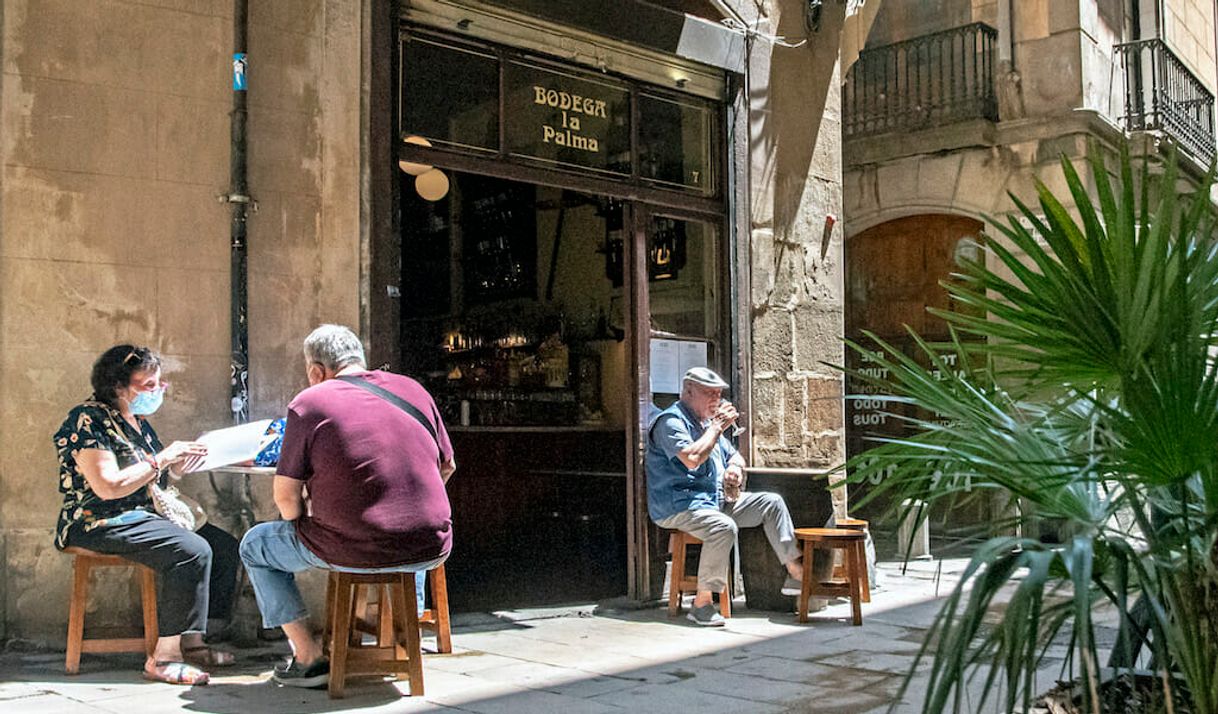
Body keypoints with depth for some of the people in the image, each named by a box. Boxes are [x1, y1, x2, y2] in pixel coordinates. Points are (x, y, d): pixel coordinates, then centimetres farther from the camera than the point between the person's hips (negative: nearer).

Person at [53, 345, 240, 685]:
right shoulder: (88, 420, -13)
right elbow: (109, 487, -23)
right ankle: (164, 657, -23)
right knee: (192, 551, -29)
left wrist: (182, 461, 1)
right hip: (102, 524, -10)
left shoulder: (137, 421, 16)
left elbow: (153, 476, 21)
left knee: (225, 547, -2)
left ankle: (192, 643, 0)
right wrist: (161, 459, -19)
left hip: (143, 516, 10)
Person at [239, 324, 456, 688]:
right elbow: (447, 467, 17)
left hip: (354, 551, -4)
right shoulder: (413, 389, 9)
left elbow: (286, 495, -2)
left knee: (255, 545, 21)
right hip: (430, 549, 5)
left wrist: (301, 529, 18)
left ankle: (309, 658, 17)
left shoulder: (308, 403, -3)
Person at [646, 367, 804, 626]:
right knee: (724, 527, -36)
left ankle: (795, 573, 4)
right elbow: (691, 458, -28)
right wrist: (717, 426, -17)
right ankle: (702, 603, -28)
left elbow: (734, 456, 30)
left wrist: (735, 468, 4)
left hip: (717, 500, 10)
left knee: (771, 503, 1)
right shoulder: (670, 421, -11)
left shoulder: (707, 422, 20)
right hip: (679, 506, -9)